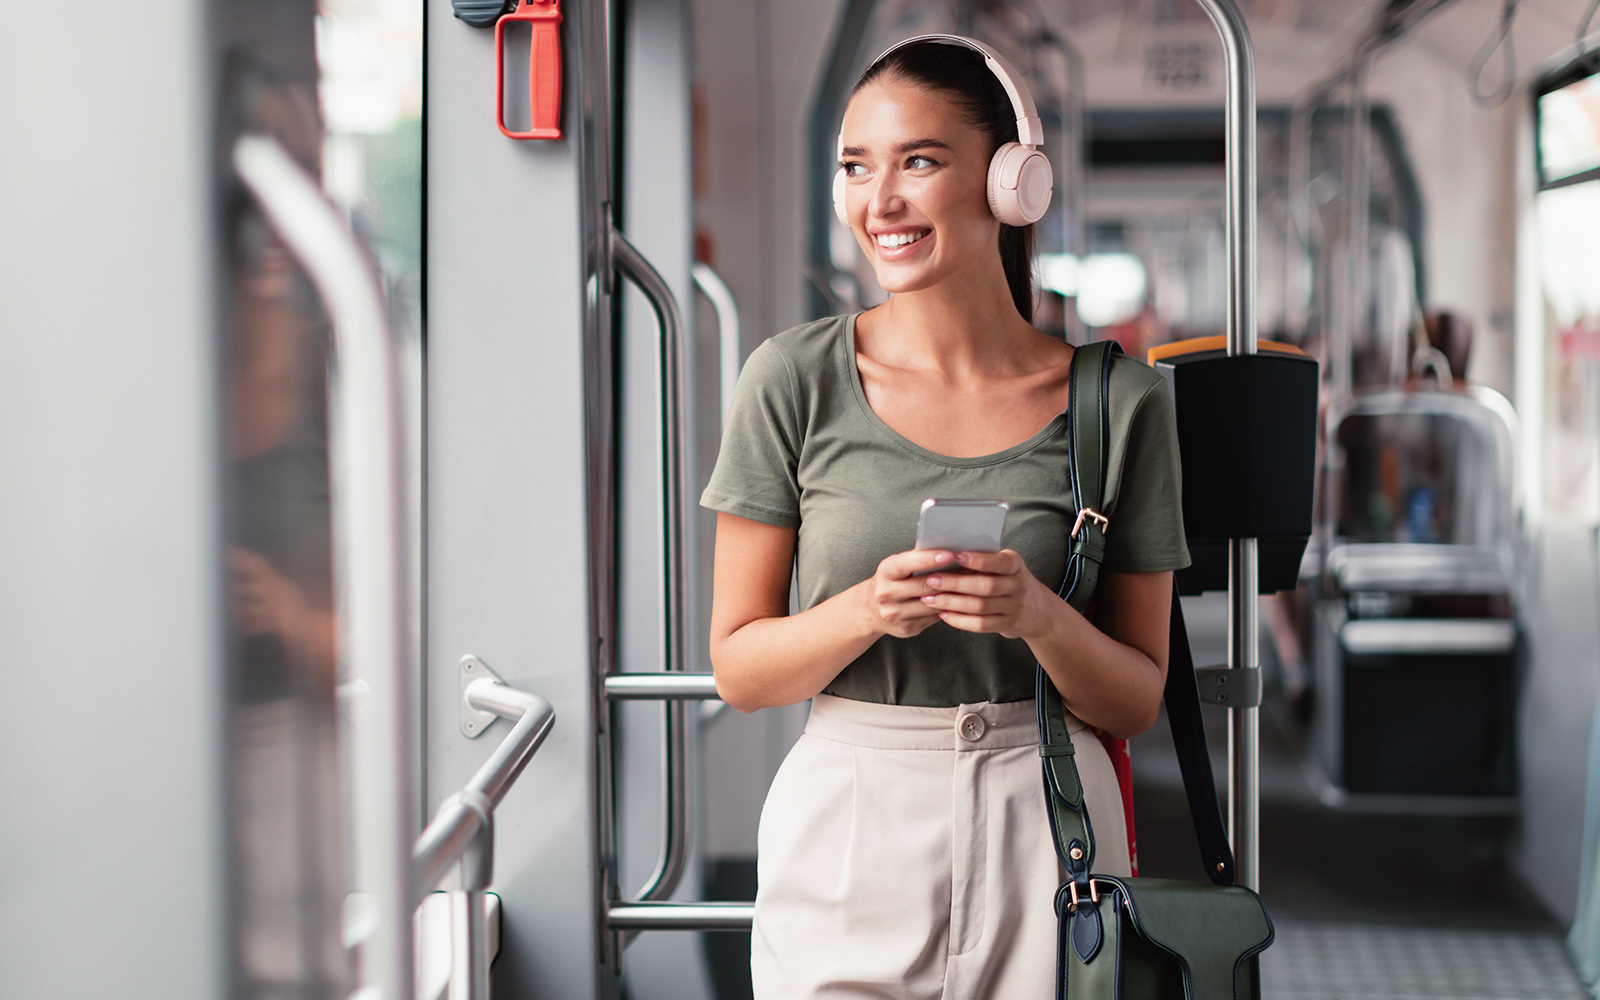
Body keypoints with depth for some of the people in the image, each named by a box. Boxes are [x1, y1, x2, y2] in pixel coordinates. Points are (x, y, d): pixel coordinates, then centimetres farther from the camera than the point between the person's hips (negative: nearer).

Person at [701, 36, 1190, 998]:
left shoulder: (1118, 400, -3)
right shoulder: (797, 379, -3)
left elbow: (1137, 700, 2)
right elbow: (738, 667, 0)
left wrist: (1038, 616, -17)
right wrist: (868, 610, -18)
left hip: (1039, 836, 0)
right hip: (843, 834, 0)